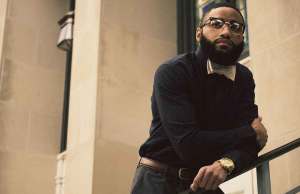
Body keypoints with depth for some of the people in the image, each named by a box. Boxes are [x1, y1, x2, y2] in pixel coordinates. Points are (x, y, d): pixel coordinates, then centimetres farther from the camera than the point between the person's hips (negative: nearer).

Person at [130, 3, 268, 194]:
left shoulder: (244, 79, 3)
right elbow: (187, 144, -24)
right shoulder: (172, 71, -15)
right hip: (158, 178, -5)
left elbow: (246, 144, -7)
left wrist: (225, 164, -29)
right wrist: (251, 134, -13)